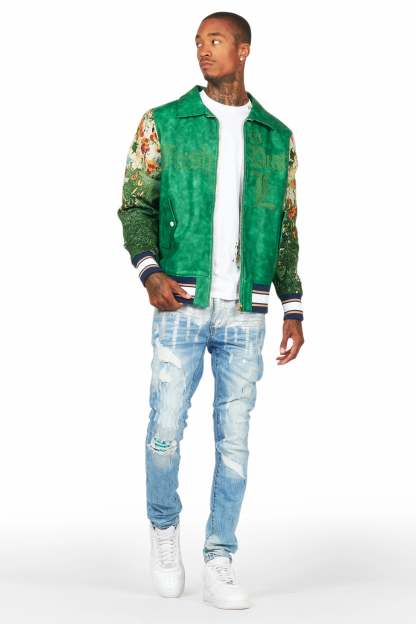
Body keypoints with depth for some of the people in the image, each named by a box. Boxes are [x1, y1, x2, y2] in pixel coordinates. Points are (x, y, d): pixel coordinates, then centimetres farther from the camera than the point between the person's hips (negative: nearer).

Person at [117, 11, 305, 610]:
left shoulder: (277, 137, 9)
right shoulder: (164, 123, 3)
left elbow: (285, 230, 12)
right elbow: (136, 206, -1)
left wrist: (293, 310, 4)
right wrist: (150, 273, -19)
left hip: (245, 312, 2)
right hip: (182, 305, -1)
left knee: (234, 439, 1)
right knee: (166, 431, -3)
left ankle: (219, 566, 10)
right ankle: (164, 527, 25)